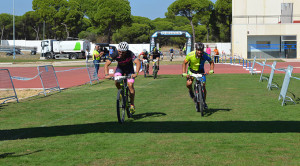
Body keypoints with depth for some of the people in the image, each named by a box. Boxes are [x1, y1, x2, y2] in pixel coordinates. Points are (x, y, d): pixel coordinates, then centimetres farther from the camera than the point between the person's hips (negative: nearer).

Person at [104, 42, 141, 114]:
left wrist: (136, 73, -60)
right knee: (117, 82, -26)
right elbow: (106, 64, -29)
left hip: (129, 69, -2)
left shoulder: (130, 54, -34)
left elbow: (138, 62, -44)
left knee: (130, 85, -19)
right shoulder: (115, 55, -29)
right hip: (120, 68, 2)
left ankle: (132, 104, -4)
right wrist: (106, 74, -46)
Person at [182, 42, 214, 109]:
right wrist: (183, 73, -22)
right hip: (191, 70, -1)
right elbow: (184, 63, -13)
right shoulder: (190, 55, -28)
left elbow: (211, 62, -5)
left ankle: (204, 102, 10)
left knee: (203, 86, -9)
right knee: (189, 84, -24)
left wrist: (211, 70, -20)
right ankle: (191, 91, 13)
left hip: (201, 71, 1)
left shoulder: (205, 55, -24)